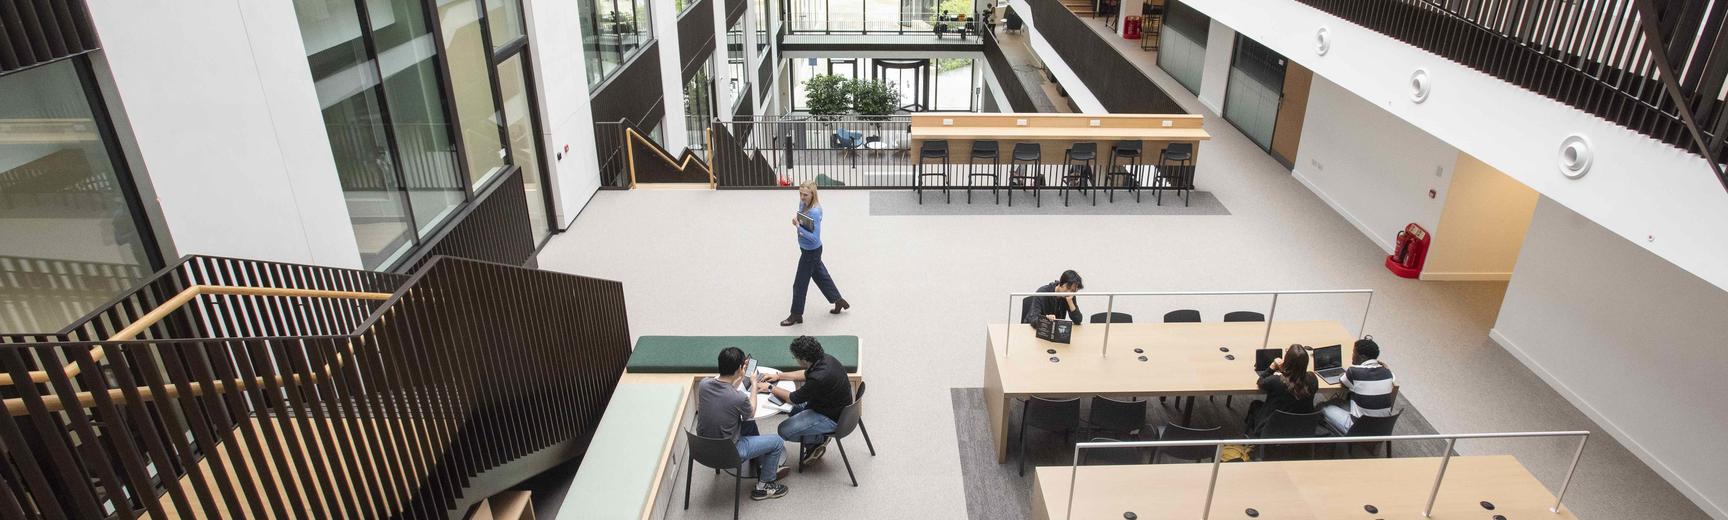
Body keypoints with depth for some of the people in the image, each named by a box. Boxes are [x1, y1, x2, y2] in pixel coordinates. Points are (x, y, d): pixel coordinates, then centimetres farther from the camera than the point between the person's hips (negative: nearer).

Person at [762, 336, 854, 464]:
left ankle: (820, 439, 7)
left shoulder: (819, 378, -34)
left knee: (784, 430, -8)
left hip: (832, 418, -9)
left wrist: (771, 388, -5)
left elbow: (794, 398, -18)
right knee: (793, 409, 22)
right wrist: (779, 376, 12)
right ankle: (813, 444, 19)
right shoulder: (824, 358, -8)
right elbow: (805, 374, 15)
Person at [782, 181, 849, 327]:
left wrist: (798, 227, -32)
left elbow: (815, 238, -31)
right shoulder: (802, 203, -5)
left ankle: (796, 315, 23)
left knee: (800, 283, 6)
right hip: (807, 249, 9)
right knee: (821, 276, 24)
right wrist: (796, 221, -8)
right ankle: (838, 301, 41)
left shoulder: (814, 212, -30)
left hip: (811, 251, -9)